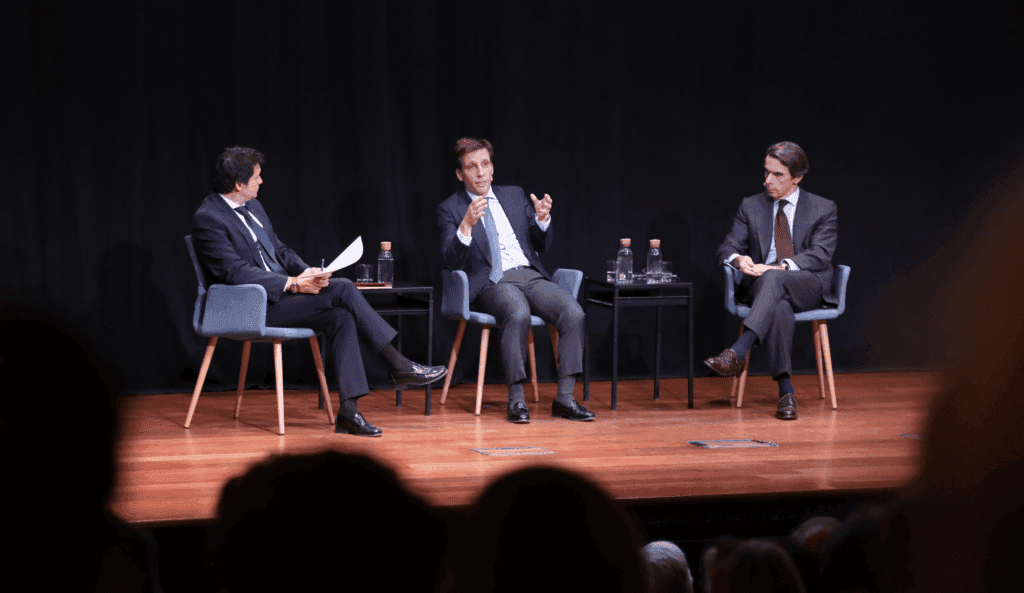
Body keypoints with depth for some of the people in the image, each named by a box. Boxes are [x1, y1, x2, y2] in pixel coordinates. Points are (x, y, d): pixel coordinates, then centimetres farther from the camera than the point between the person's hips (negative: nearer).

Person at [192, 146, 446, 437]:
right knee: (342, 289, -20)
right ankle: (399, 366, -13)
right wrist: (292, 283, -21)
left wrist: (307, 272, -1)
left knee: (341, 317, -19)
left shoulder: (252, 207, 16)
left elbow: (280, 250, 21)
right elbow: (235, 271, -20)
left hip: (281, 293, 8)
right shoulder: (208, 219, -12)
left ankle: (348, 410, -21)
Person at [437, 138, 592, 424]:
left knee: (574, 314, -24)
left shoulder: (515, 196, 20)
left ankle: (564, 398, -21)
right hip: (493, 282, -4)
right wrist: (467, 225, -23)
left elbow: (542, 245, 18)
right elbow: (452, 261, -6)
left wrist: (542, 218, -4)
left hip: (531, 275, 4)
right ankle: (516, 399, -30)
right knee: (519, 314, -38)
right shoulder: (450, 209, 7)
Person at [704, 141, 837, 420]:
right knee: (779, 307, -38)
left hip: (808, 286, -1)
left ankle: (737, 353, -52)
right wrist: (739, 259, -19)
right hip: (761, 286, 1)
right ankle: (786, 391, -42)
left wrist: (778, 268, -23)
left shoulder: (823, 209, 7)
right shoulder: (751, 206, 15)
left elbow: (820, 254, -7)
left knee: (775, 278, -38)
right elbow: (728, 248, 9)